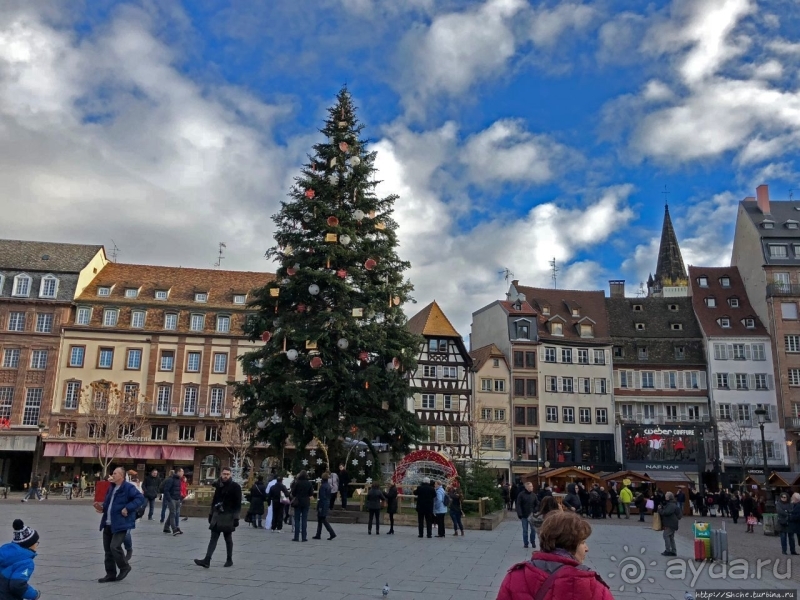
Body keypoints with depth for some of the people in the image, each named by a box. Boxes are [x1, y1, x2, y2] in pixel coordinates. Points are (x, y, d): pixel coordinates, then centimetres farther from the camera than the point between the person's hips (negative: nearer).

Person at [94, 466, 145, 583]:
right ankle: (111, 574, 22)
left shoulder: (128, 487, -13)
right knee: (108, 549, 11)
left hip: (121, 524, -9)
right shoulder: (111, 487, 13)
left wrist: (127, 508, -25)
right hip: (108, 524, 9)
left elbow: (140, 498, -21)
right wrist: (102, 507, 6)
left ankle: (124, 567, 8)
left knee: (115, 547, -16)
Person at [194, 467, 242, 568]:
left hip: (228, 516, -4)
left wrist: (236, 517, -13)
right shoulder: (218, 485, 8)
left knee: (228, 539, 6)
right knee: (213, 538, 0)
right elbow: (214, 500, 17)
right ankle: (207, 560, -5)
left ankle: (229, 560, 17)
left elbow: (238, 504, -9)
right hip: (217, 515, 5)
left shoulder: (235, 487, -8)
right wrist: (211, 513, 16)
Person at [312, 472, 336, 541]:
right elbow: (330, 496, 14)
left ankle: (332, 533, -8)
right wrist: (329, 506, 20)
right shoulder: (328, 486, 9)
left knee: (323, 520, -4)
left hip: (322, 505, -9)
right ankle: (318, 535, 19)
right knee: (320, 520, 15)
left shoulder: (323, 486, -17)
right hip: (327, 505, 9)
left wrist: (320, 507, -17)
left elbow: (322, 497, -20)